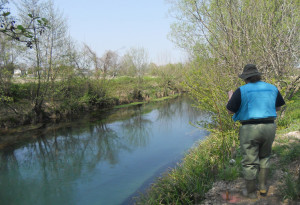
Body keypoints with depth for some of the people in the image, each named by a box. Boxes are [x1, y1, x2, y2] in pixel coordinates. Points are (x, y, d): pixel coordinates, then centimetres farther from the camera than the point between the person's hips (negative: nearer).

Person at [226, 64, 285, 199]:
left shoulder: (241, 91, -9)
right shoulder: (272, 88, 6)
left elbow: (230, 111, -4)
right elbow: (278, 108, 17)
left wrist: (230, 97, 14)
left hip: (250, 129, -4)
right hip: (269, 127, 5)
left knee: (250, 162, 8)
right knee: (264, 157, 24)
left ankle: (251, 192, 20)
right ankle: (263, 188, 29)